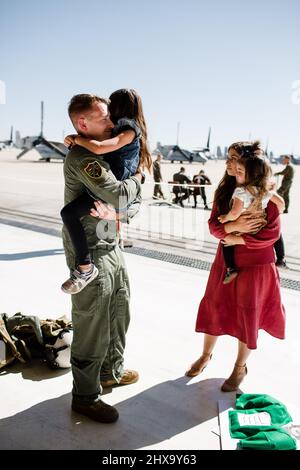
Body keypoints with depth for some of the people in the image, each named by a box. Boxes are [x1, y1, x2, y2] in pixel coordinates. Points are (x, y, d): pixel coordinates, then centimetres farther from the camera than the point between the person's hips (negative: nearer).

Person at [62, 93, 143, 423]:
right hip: (91, 256, -9)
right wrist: (137, 176, -8)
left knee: (118, 315, 22)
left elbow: (133, 201, 11)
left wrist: (122, 209, -13)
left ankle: (111, 371, 43)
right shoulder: (80, 157, -19)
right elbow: (119, 195, -29)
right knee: (92, 326, 2)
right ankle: (85, 397, 21)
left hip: (112, 248, 9)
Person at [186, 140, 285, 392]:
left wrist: (236, 239, -16)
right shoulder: (224, 189, 0)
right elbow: (213, 224, -4)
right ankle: (206, 355, 37)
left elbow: (272, 233, -19)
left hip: (255, 265, -5)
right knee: (215, 307, 14)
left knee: (248, 315, 9)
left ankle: (240, 367, 30)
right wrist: (234, 226, -24)